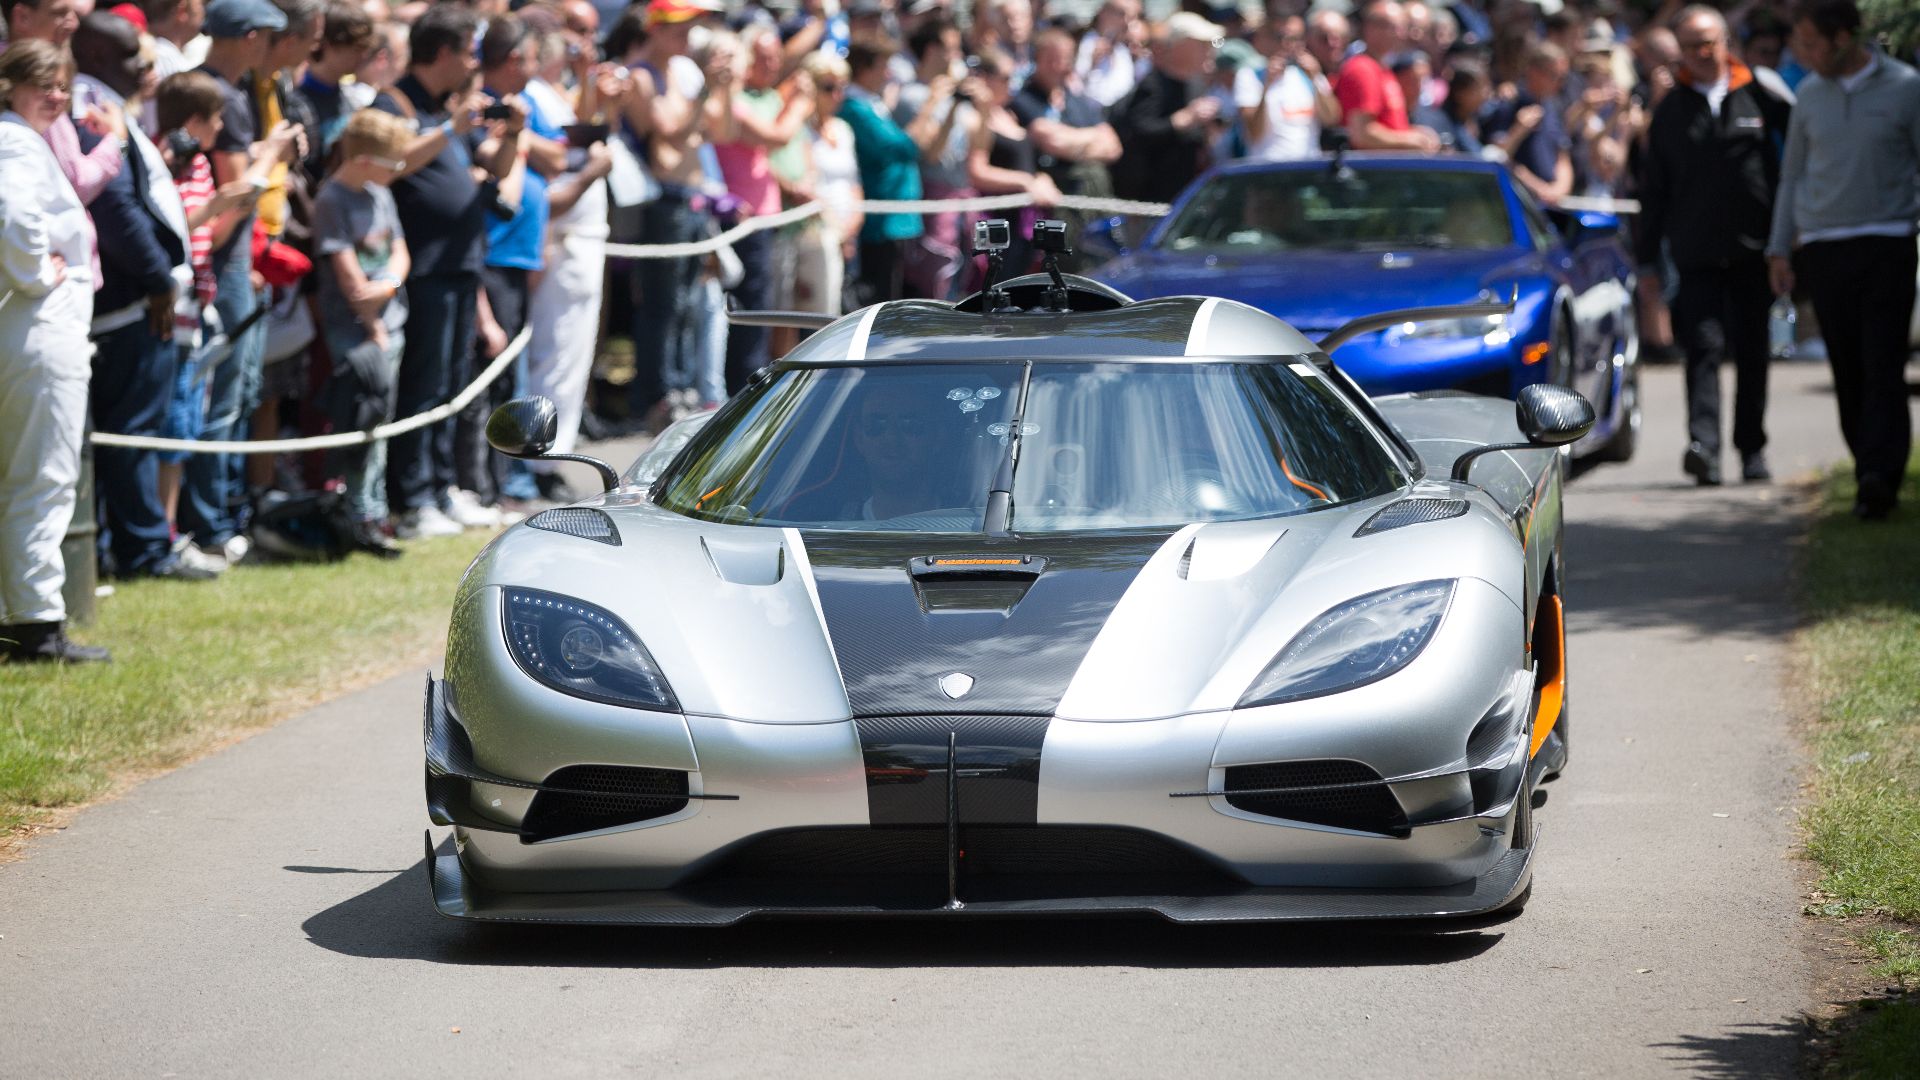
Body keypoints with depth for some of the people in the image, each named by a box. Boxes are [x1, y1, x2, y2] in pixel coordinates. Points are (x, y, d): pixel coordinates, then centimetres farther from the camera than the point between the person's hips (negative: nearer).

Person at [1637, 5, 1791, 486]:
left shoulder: (1760, 96, 4)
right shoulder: (1671, 111, 9)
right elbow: (1654, 189, 11)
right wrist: (1647, 259, 7)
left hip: (1753, 247, 0)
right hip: (1697, 251, 0)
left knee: (1752, 351, 7)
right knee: (1705, 345, -12)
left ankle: (1752, 447, 17)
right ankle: (1703, 444, -23)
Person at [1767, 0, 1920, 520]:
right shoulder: (1810, 93, 11)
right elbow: (1793, 174, 18)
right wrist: (1779, 247, 14)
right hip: (1823, 244, 4)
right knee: (1847, 372, 3)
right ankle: (1873, 476, 10)